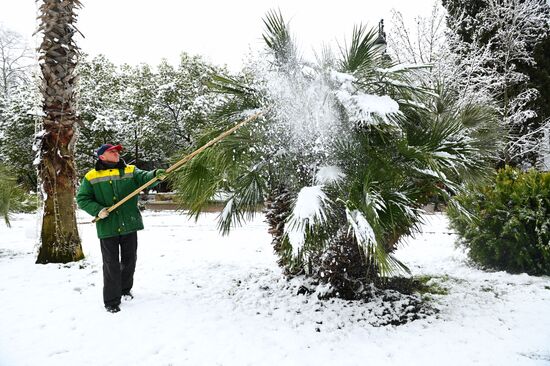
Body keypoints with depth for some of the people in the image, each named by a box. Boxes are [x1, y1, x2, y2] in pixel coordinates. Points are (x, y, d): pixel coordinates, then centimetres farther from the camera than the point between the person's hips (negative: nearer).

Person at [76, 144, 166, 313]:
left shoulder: (130, 171, 6)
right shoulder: (91, 177, 1)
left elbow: (145, 178, -11)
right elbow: (82, 199, 3)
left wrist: (155, 174, -34)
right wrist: (97, 210, -14)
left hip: (129, 225, 3)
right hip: (107, 227, -3)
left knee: (129, 260, 16)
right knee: (111, 264, 2)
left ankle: (125, 289, 39)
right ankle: (112, 300, 13)